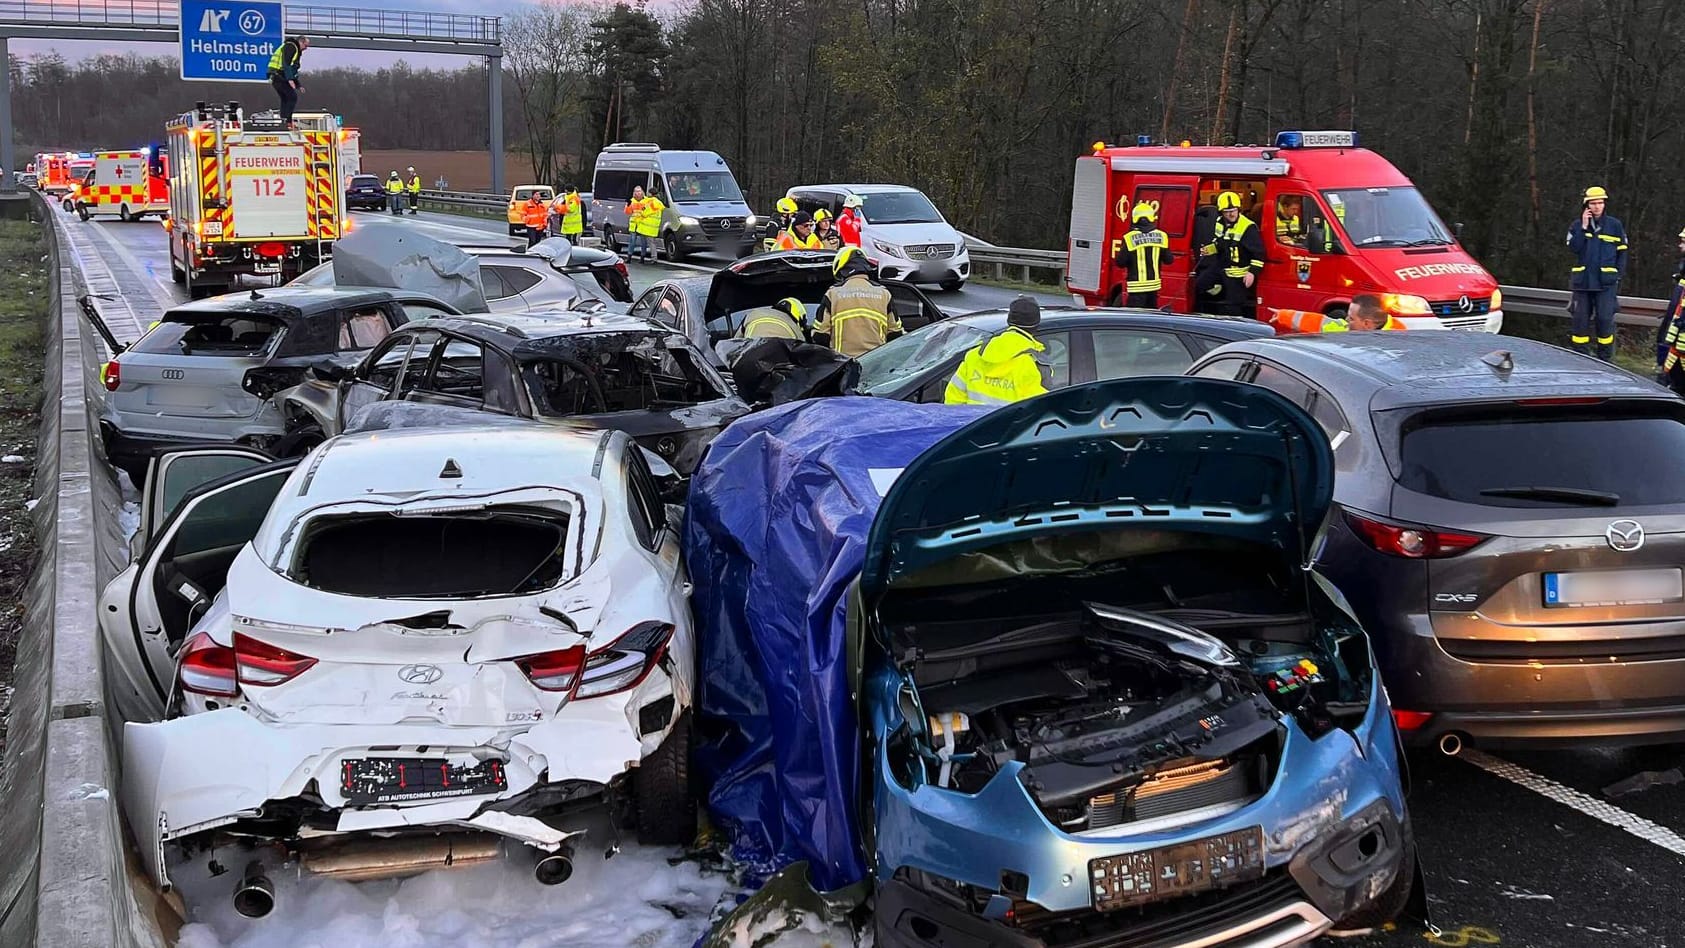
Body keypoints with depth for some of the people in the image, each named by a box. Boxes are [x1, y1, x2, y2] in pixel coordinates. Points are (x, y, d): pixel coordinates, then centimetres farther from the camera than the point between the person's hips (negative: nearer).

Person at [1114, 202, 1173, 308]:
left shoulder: (1129, 238, -12)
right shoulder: (1161, 236, -1)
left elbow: (1120, 262, -8)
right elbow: (1168, 259, 4)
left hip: (1137, 286, -4)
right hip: (1154, 283, 4)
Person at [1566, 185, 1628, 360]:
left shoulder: (1615, 226, 3)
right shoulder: (1577, 225, 6)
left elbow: (1622, 252, 7)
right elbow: (1573, 248, -8)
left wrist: (1618, 275, -1)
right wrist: (1584, 227, -11)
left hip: (1606, 281, -2)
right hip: (1582, 280, 2)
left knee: (1605, 319, -6)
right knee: (1580, 319, 4)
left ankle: (1606, 358, 3)